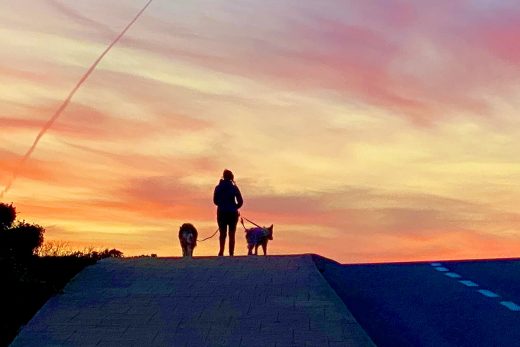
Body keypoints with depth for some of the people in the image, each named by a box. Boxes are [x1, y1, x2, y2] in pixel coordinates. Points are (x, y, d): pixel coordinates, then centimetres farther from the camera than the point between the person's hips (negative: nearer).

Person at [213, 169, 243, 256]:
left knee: (222, 234, 11)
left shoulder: (218, 188, 1)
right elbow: (240, 202, -5)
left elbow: (215, 201, 7)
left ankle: (221, 252, -1)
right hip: (232, 213, -2)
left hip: (221, 213, 2)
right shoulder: (234, 188, -5)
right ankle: (231, 253, 1)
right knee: (232, 235, 5)